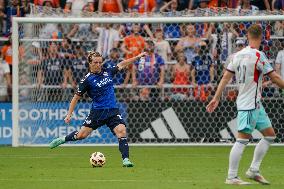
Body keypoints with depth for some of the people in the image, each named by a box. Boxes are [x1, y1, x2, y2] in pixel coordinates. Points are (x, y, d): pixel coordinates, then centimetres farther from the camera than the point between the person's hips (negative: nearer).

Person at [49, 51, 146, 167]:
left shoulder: (107, 72, 8)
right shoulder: (87, 80, -6)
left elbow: (121, 65, 22)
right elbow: (76, 97, -1)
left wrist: (138, 57, 21)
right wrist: (69, 115, -6)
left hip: (112, 111, 3)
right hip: (97, 112, -3)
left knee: (121, 131, -19)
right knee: (82, 135, -4)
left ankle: (125, 160, -20)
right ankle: (63, 140, 25)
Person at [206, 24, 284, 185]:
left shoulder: (238, 55, 7)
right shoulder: (258, 56, -15)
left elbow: (226, 77, 9)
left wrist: (216, 98, 14)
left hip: (256, 104, 9)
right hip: (250, 104, -9)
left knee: (270, 134, 13)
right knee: (243, 139, -8)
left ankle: (254, 170, 14)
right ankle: (232, 177, -7)